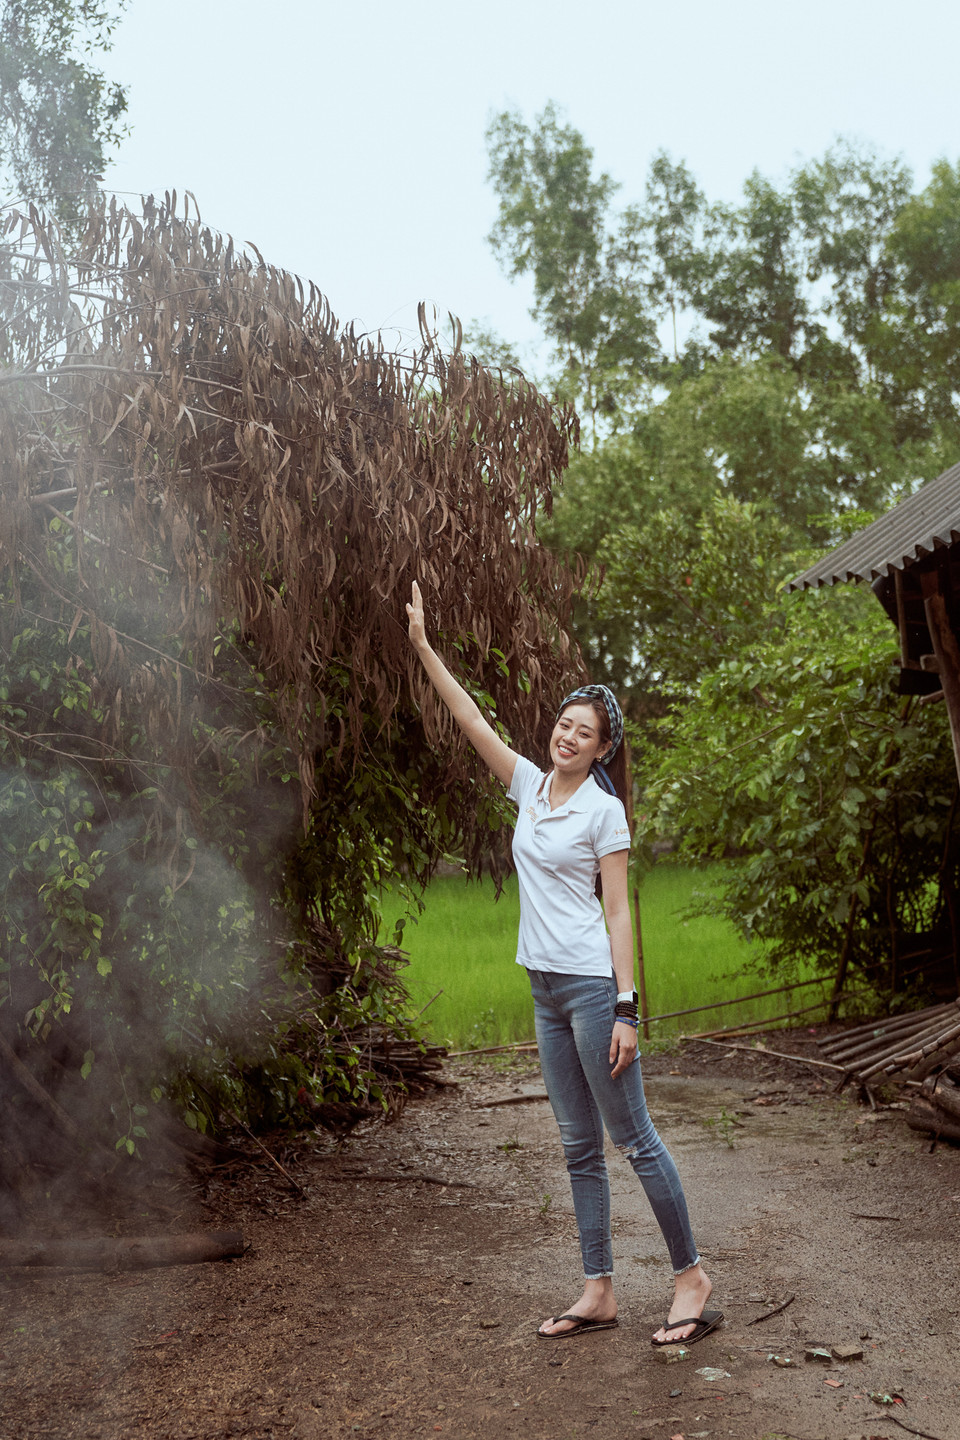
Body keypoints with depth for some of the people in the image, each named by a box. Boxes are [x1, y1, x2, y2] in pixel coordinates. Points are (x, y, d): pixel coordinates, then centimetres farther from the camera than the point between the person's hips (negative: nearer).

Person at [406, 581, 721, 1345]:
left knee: (634, 1136, 0)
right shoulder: (530, 786, 8)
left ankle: (691, 1274, 13)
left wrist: (626, 1009, -15)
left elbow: (618, 913, -10)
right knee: (580, 1146, 11)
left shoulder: (604, 810, -8)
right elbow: (472, 719, 9)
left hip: (591, 986, -7)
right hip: (545, 988, 7)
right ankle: (599, 1291, 18)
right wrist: (423, 646, 7)